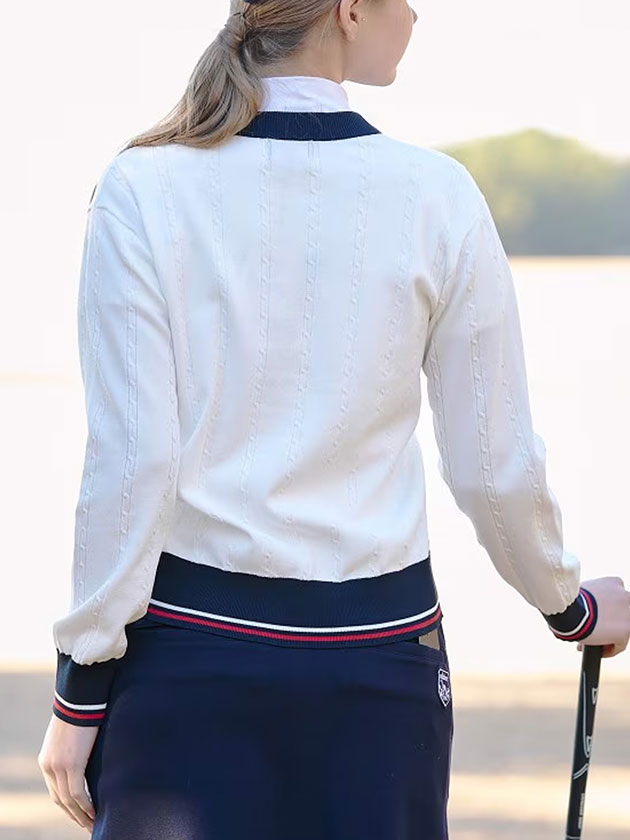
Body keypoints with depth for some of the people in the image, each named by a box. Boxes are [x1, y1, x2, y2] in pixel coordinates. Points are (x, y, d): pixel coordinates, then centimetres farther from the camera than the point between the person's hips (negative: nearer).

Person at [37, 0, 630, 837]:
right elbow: (497, 468, 1)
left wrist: (81, 691, -2)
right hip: (378, 645, 1)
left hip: (189, 646, -1)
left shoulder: (142, 189, -7)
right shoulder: (437, 196, -4)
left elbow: (130, 461, -10)